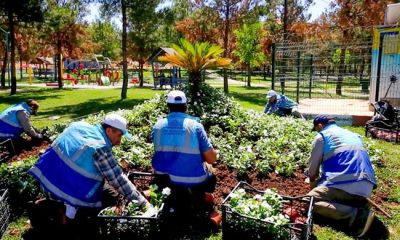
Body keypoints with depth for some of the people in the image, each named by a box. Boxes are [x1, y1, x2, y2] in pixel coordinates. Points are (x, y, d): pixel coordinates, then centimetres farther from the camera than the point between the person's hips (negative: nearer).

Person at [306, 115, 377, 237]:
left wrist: (313, 185, 30)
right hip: (366, 186, 8)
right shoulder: (354, 135, 30)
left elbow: (312, 169, 10)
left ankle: (356, 215, -18)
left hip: (343, 183, -8)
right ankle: (360, 205, 0)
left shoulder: (322, 136, 9)